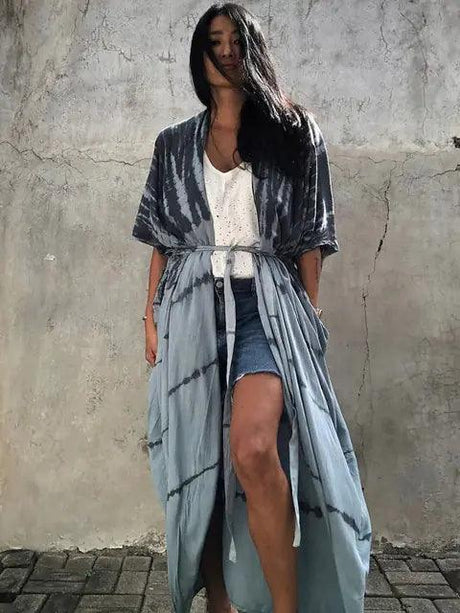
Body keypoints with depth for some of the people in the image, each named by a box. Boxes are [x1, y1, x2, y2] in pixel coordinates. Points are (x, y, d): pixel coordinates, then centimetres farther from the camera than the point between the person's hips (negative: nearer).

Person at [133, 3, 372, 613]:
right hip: (193, 306, 3)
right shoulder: (174, 144, 17)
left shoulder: (294, 132, 12)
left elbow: (309, 237, 7)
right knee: (201, 462, 5)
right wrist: (151, 317, 6)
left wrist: (311, 314, 0)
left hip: (268, 303, -2)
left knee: (253, 448, -26)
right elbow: (163, 241, 13)